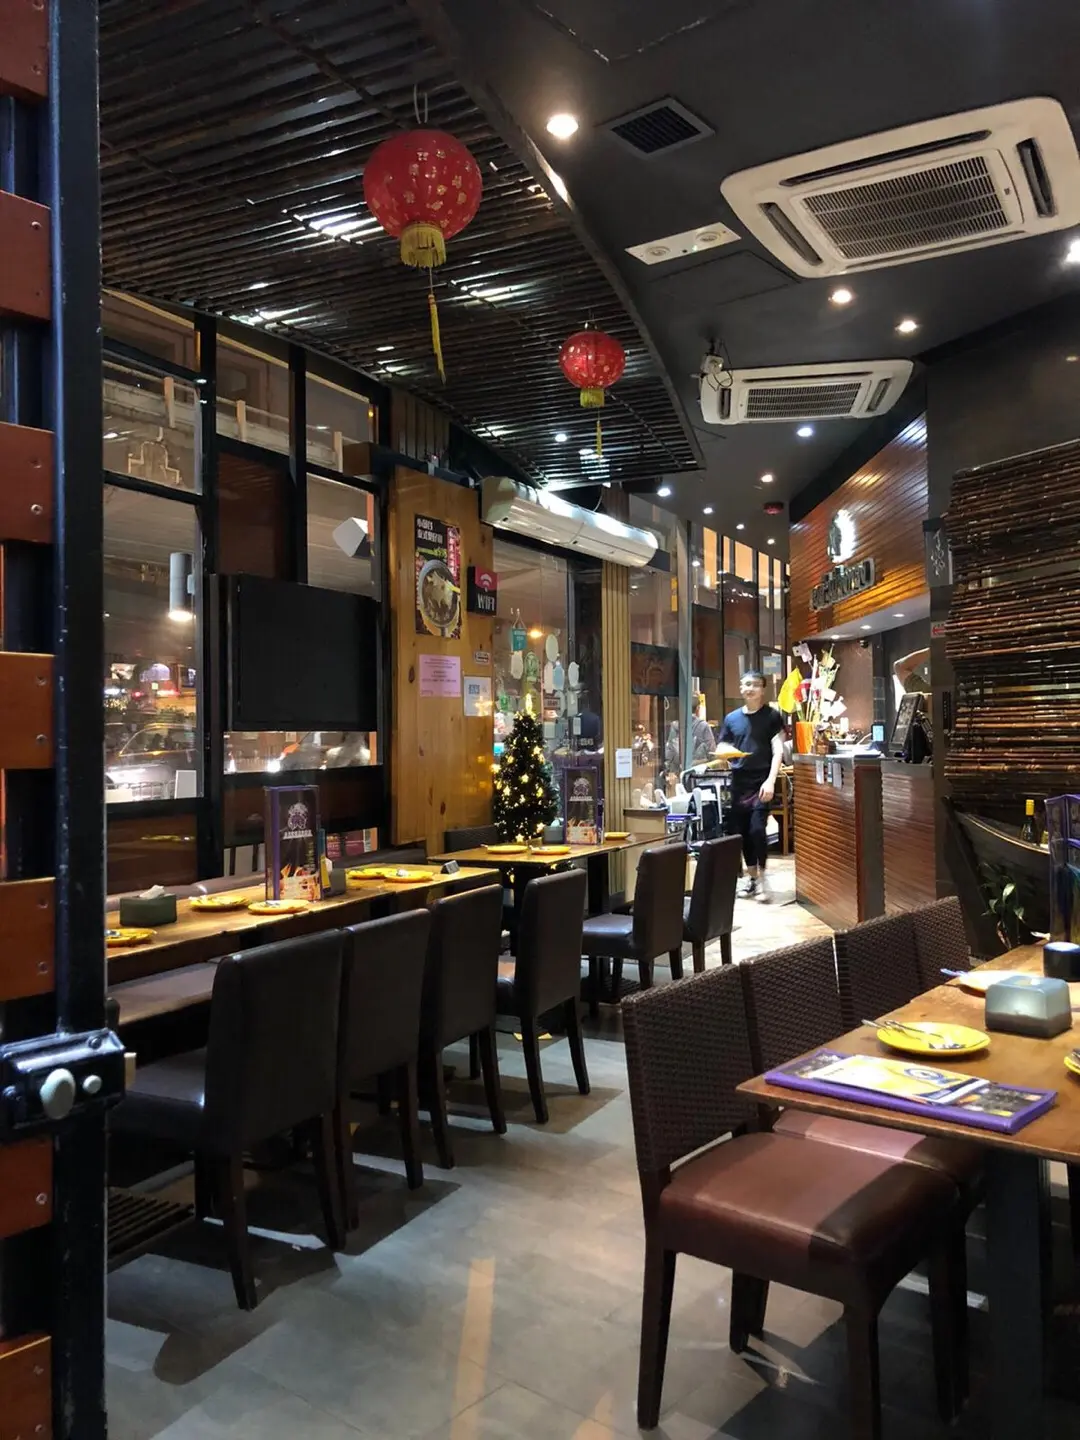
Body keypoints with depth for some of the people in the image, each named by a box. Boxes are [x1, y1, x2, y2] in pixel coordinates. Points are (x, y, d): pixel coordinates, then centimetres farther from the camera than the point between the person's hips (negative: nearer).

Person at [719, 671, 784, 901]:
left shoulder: (772, 716, 0)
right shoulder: (731, 718, 11)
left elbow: (778, 751, -7)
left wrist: (770, 781, -18)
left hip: (762, 781, -4)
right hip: (739, 782, 4)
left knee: (757, 829, -14)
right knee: (741, 831, 7)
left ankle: (761, 877, 2)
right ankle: (751, 876, 22)